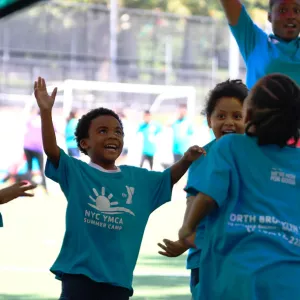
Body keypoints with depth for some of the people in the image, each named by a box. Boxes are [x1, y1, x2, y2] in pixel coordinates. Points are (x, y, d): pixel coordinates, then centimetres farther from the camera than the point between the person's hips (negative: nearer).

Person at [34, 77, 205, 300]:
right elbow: (51, 149, -16)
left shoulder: (138, 178, 12)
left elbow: (170, 178, 21)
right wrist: (46, 111, -30)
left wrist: (186, 160, -1)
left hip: (118, 278, 4)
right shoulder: (75, 172, -2)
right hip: (79, 272, -4)